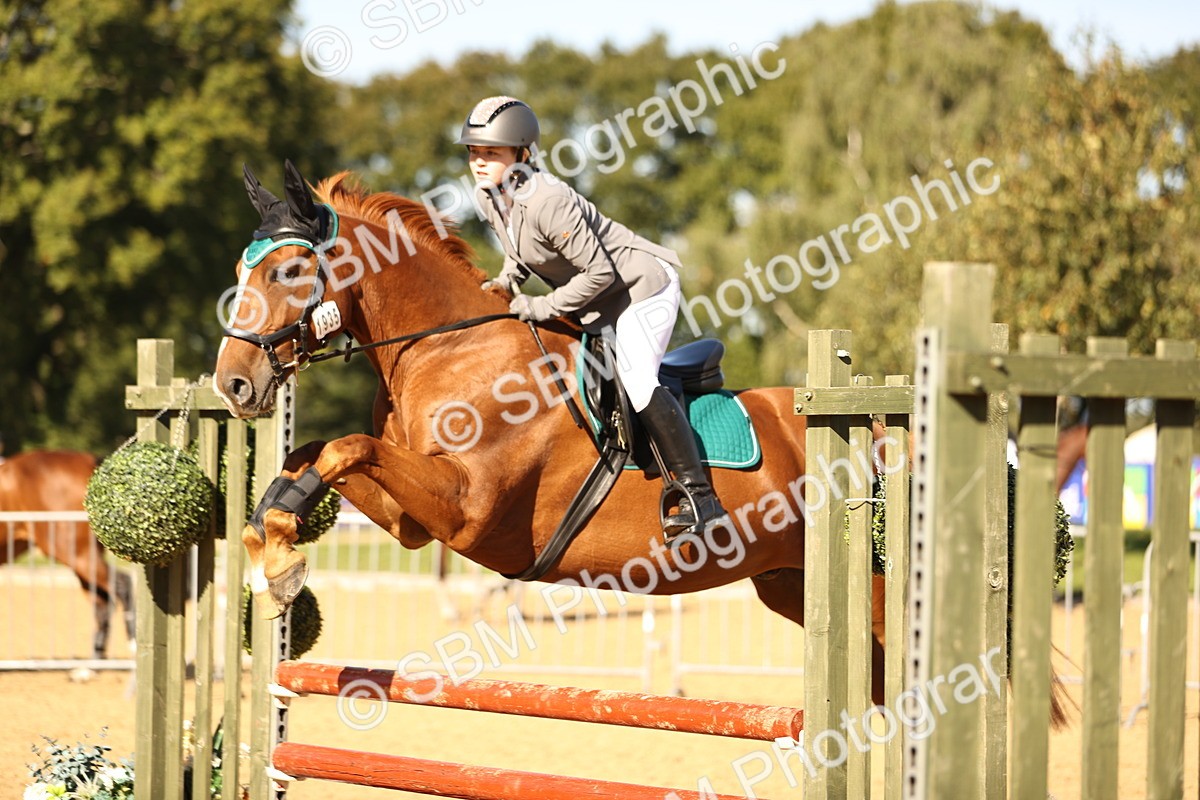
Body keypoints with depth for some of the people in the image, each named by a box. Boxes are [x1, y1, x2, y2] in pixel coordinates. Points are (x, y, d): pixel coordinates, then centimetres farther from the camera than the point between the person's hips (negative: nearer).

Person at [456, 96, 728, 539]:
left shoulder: (547, 202, -31)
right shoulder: (487, 196, -4)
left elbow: (600, 273, -28)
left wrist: (544, 307, -24)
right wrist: (507, 281, -3)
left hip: (642, 286, -10)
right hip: (597, 306, 10)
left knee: (635, 378, -24)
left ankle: (700, 495, -24)